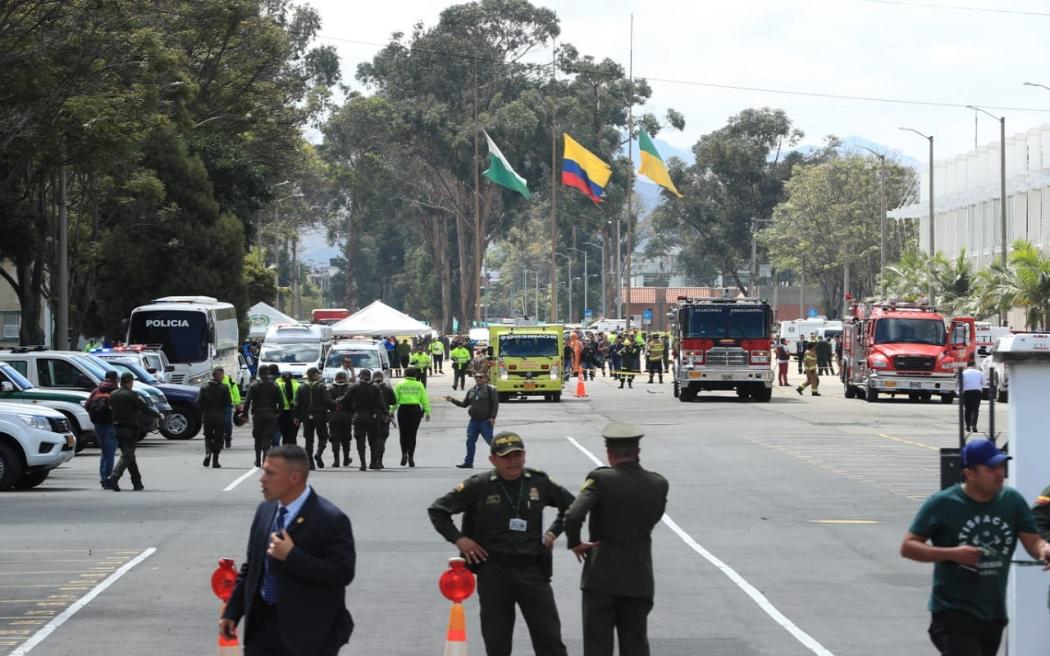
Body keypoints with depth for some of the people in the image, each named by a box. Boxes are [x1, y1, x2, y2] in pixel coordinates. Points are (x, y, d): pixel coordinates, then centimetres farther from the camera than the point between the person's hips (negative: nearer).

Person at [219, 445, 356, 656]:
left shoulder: (331, 520, -15)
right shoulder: (265, 511, 8)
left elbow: (343, 573, -22)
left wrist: (292, 556, -25)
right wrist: (232, 612, 13)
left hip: (309, 632, -6)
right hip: (263, 623, 6)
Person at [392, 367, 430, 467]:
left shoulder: (400, 385, 3)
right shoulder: (419, 385, 3)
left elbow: (395, 399, 0)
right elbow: (424, 400, 1)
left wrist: (392, 411, 5)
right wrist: (427, 412, 5)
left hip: (403, 410, 0)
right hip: (415, 409, 0)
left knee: (403, 434, 10)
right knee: (412, 434, 5)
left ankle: (404, 453, -8)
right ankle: (411, 457, 1)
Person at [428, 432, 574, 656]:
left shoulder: (539, 483, 5)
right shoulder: (478, 486, -1)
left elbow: (570, 504, 23)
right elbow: (437, 510, 6)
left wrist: (553, 532, 12)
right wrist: (458, 539, -3)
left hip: (533, 570, 1)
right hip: (493, 572, -1)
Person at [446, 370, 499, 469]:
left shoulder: (491, 389, -6)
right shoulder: (471, 391, 13)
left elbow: (495, 404, -10)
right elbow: (464, 404, 18)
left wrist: (492, 417, -18)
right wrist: (453, 400, 7)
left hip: (486, 421, -6)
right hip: (473, 421, 6)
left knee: (490, 441, -5)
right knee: (470, 441, 6)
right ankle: (468, 462, 14)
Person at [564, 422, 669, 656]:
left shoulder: (600, 479, -12)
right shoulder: (658, 484, 0)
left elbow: (573, 516, -23)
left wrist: (575, 543, -6)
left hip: (601, 575, -3)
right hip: (639, 578, 3)